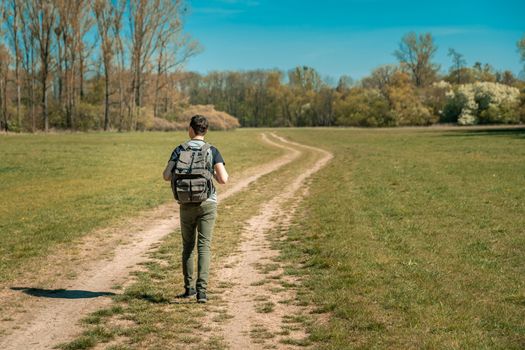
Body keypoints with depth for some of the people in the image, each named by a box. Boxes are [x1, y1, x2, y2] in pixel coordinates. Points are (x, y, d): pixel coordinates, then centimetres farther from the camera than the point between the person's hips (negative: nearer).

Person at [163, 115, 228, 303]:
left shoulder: (180, 150, 0)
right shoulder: (212, 151, -3)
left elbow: (167, 176, -6)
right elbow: (223, 179, -11)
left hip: (187, 205, 2)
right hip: (207, 203, -1)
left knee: (188, 246, 14)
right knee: (204, 247, -1)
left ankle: (189, 288, 19)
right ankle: (201, 290, -9)